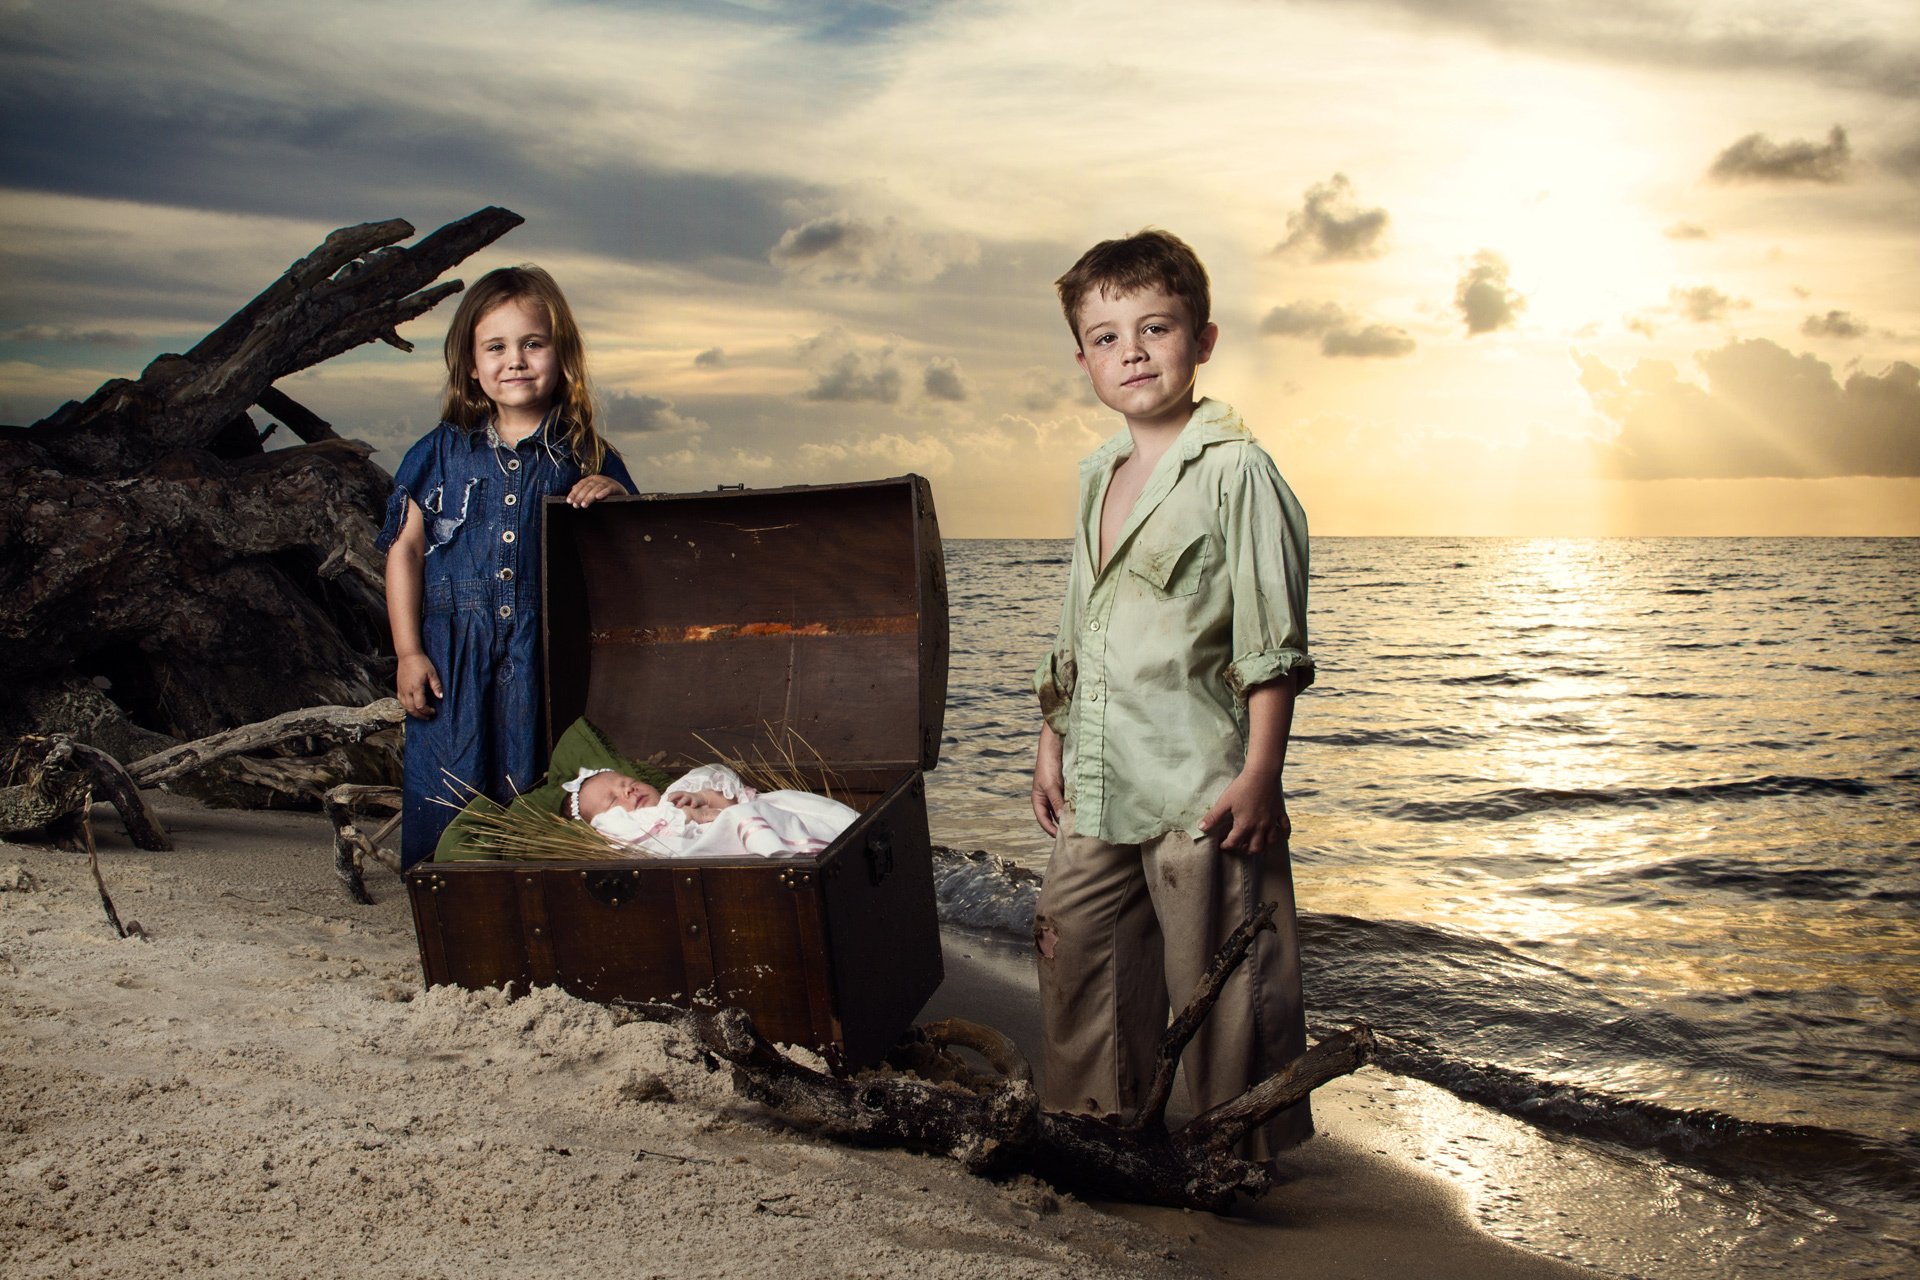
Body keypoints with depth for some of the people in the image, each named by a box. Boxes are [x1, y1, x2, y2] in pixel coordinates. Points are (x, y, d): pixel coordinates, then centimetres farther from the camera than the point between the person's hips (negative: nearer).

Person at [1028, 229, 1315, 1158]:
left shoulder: (1236, 470, -9)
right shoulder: (1097, 477, 13)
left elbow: (1272, 640, -12)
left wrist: (1260, 774, -16)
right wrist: (1052, 742, 17)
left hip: (1200, 784, -7)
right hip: (1096, 785, 7)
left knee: (1218, 986, 2)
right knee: (1074, 957, 14)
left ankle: (1240, 1158, 19)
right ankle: (1092, 1136, 32)